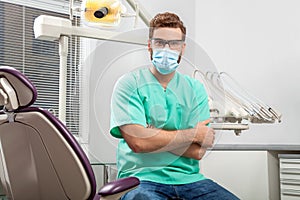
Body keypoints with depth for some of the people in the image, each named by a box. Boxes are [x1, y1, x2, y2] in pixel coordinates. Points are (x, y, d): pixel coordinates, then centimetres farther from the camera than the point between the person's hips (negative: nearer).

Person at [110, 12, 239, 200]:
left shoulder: (195, 88, 10)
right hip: (141, 178, -3)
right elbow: (137, 142, -14)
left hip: (188, 177, 4)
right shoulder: (129, 84, 0)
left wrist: (153, 135, -9)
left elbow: (198, 151, 0)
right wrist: (194, 134, -6)